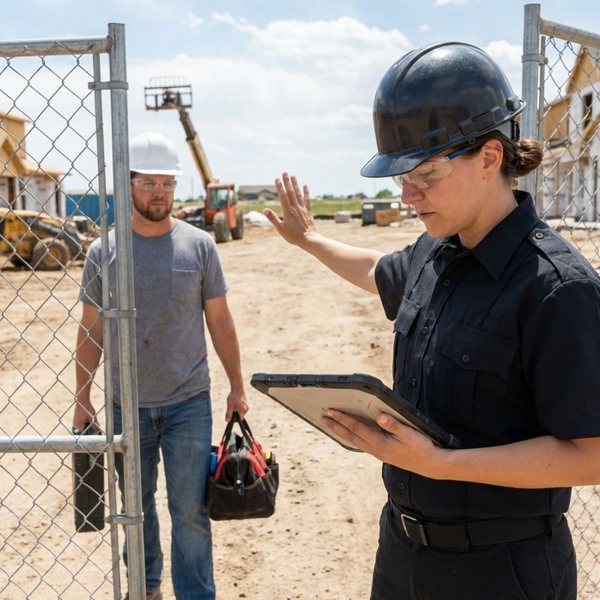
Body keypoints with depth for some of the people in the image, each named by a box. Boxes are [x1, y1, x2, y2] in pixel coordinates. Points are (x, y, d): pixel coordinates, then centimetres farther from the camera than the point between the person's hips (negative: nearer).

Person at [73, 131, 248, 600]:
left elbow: (220, 320, 2)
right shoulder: (104, 252, -3)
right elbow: (91, 330, 3)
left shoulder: (199, 246, -4)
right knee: (136, 505, 17)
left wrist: (237, 387, 2)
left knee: (190, 511, 5)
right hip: (126, 404, 1)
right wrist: (82, 398, 3)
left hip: (189, 403, -1)